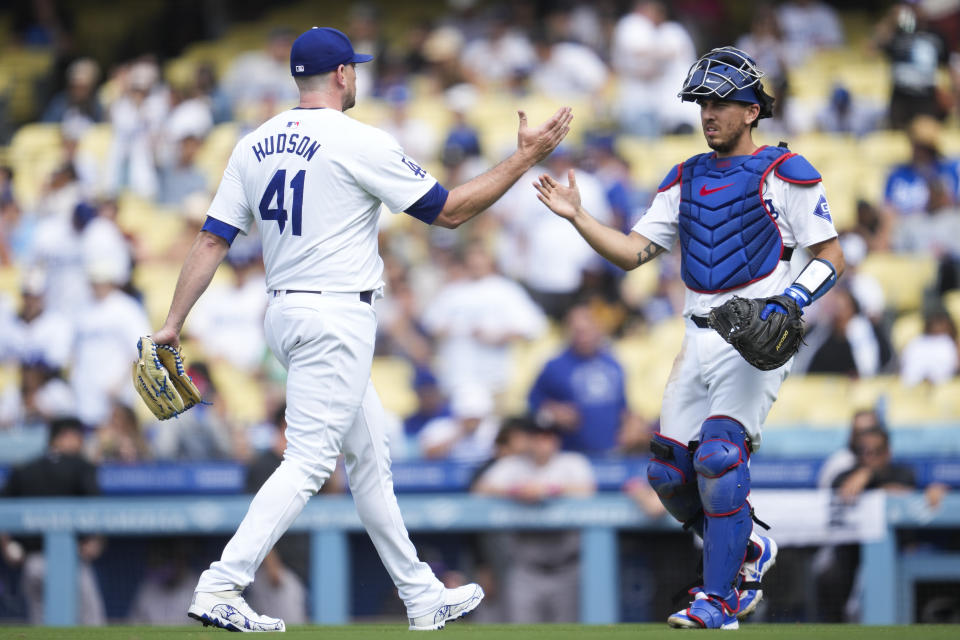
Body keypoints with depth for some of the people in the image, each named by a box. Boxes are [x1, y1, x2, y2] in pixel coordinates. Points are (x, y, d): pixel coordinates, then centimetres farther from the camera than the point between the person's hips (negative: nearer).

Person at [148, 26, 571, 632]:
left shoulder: (255, 146, 9)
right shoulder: (358, 142, -12)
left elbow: (211, 240, 5)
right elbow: (449, 210, -8)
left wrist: (174, 323, 6)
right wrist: (526, 157, -1)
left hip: (284, 314, 9)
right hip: (336, 317, -9)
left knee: (370, 457, 16)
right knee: (308, 462, -11)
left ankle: (422, 597, 22)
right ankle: (220, 588, -20)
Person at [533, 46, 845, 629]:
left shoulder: (785, 173, -1)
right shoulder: (686, 179, 16)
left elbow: (831, 258, -2)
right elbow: (632, 252, 12)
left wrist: (789, 302, -19)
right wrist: (577, 217, -3)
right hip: (701, 339, 7)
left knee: (720, 456, -22)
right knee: (670, 474, 3)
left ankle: (718, 602, -17)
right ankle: (748, 552, 27)